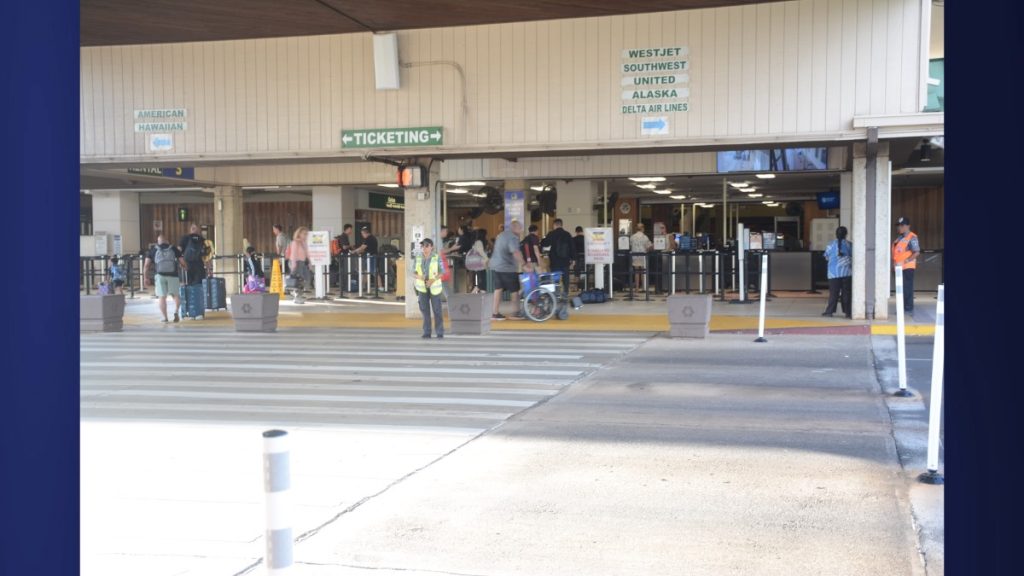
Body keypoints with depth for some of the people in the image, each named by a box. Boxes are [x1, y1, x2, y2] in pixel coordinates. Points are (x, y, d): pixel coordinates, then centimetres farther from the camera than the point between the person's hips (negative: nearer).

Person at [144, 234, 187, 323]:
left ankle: (164, 317, 3)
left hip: (160, 275, 0)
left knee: (162, 297, 7)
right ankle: (176, 311, -10)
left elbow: (146, 265, 5)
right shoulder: (174, 248, 12)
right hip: (173, 275, 0)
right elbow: (183, 263, 8)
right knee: (175, 295, 13)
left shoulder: (153, 250, 12)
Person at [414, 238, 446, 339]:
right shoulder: (418, 258, 2)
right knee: (424, 309, 1)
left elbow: (442, 272, -6)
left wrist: (432, 280, -21)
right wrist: (419, 277, -18)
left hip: (434, 286, -3)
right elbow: (415, 272, 5)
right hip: (422, 287, 3)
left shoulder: (437, 257, -7)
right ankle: (427, 332, 7)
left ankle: (440, 332, 6)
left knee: (437, 310, -3)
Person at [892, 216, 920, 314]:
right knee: (901, 288, 12)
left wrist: (904, 262, -20)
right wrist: (894, 262, 8)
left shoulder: (912, 237, -10)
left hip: (907, 267, -8)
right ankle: (903, 307, 19)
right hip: (899, 267, 8)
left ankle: (909, 308, -1)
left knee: (907, 288, -6)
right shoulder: (899, 238, 16)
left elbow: (916, 252, -16)